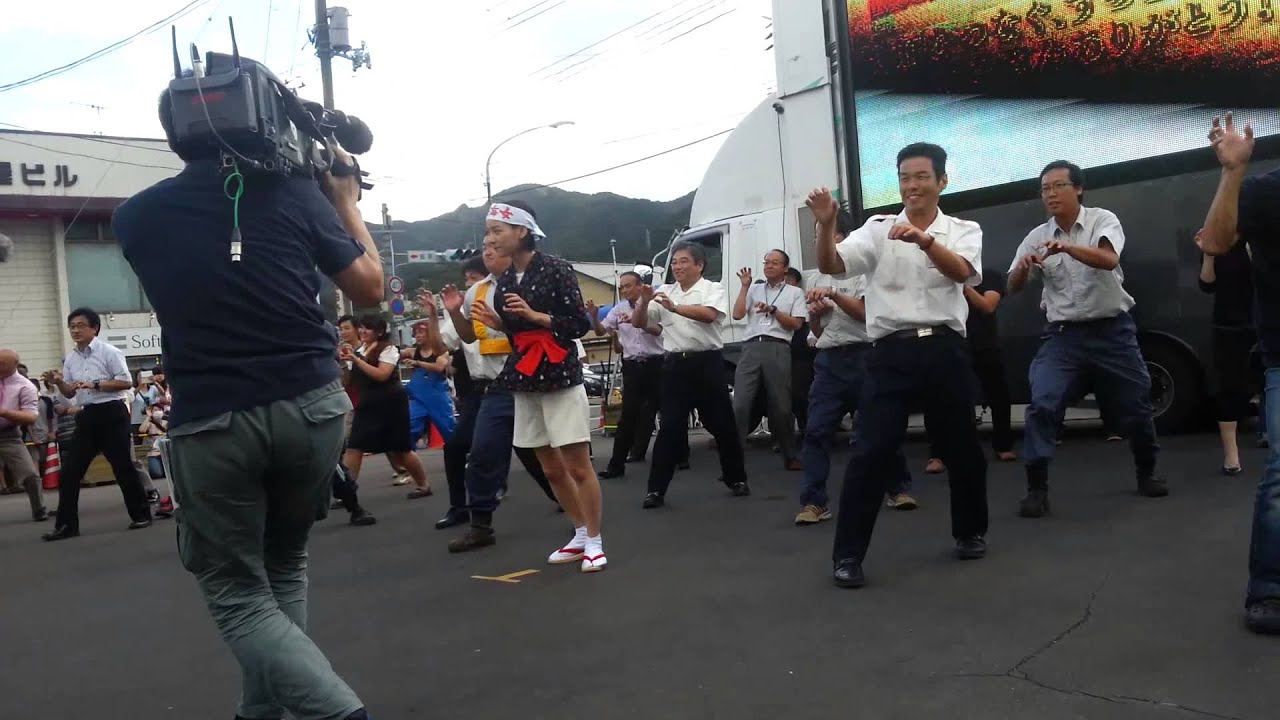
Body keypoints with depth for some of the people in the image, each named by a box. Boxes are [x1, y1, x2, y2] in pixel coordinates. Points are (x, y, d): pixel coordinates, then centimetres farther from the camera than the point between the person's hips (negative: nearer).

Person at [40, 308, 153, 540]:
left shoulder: (109, 352, -6)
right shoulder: (70, 359, 11)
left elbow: (126, 382, -12)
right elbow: (70, 393, 15)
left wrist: (94, 385, -20)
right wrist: (59, 382, -5)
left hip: (111, 413, -6)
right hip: (87, 416, 6)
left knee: (122, 466, -2)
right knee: (70, 470, 2)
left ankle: (141, 515, 9)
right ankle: (66, 524, 9)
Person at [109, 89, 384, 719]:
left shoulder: (135, 217, 5)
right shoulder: (294, 190, 1)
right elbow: (370, 289, 8)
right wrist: (346, 201, 20)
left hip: (210, 424, -1)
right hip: (312, 408, 2)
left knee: (236, 595, 6)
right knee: (283, 568, 22)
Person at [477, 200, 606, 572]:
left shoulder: (555, 268, -9)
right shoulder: (504, 281, 9)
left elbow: (580, 324, -10)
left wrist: (535, 315, -19)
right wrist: (495, 323, -1)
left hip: (560, 378, -7)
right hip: (525, 382, 7)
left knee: (578, 464, -4)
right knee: (551, 469, 12)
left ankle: (594, 542, 7)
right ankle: (581, 536, 25)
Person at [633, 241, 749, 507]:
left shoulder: (713, 289, 0)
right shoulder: (664, 293, 12)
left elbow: (709, 315, -21)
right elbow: (639, 324, 7)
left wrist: (675, 308, -31)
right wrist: (644, 302, -12)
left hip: (707, 362, -2)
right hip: (675, 364, 2)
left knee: (721, 424, 6)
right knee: (670, 427, 0)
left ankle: (736, 479, 23)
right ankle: (656, 489, 3)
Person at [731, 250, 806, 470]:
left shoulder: (795, 292, 14)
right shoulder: (754, 290, 20)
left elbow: (796, 324, 4)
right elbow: (737, 314, 7)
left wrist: (773, 310, -5)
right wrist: (744, 286, 7)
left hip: (777, 348, -1)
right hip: (751, 347, 2)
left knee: (781, 406, 2)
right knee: (740, 405, -8)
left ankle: (791, 456, 16)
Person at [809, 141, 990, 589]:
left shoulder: (964, 231, 7)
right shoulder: (877, 229, 8)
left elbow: (961, 271, -14)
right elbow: (830, 265, -5)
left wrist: (923, 239, -32)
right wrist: (826, 225, -25)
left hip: (944, 349, 1)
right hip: (891, 352, -1)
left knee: (962, 446, 12)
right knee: (872, 451, -6)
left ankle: (970, 532, 35)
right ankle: (848, 555, 0)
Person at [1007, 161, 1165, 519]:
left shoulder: (1103, 220, -5)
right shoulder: (1036, 237, 2)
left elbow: (1109, 260, -25)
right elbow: (1013, 287, -3)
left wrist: (1066, 247, -42)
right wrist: (1023, 268, -27)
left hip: (1112, 330, -1)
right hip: (1063, 335, 1)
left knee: (1134, 405, 10)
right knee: (1042, 404, -16)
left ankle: (1147, 472, 35)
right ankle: (1036, 487, -11)